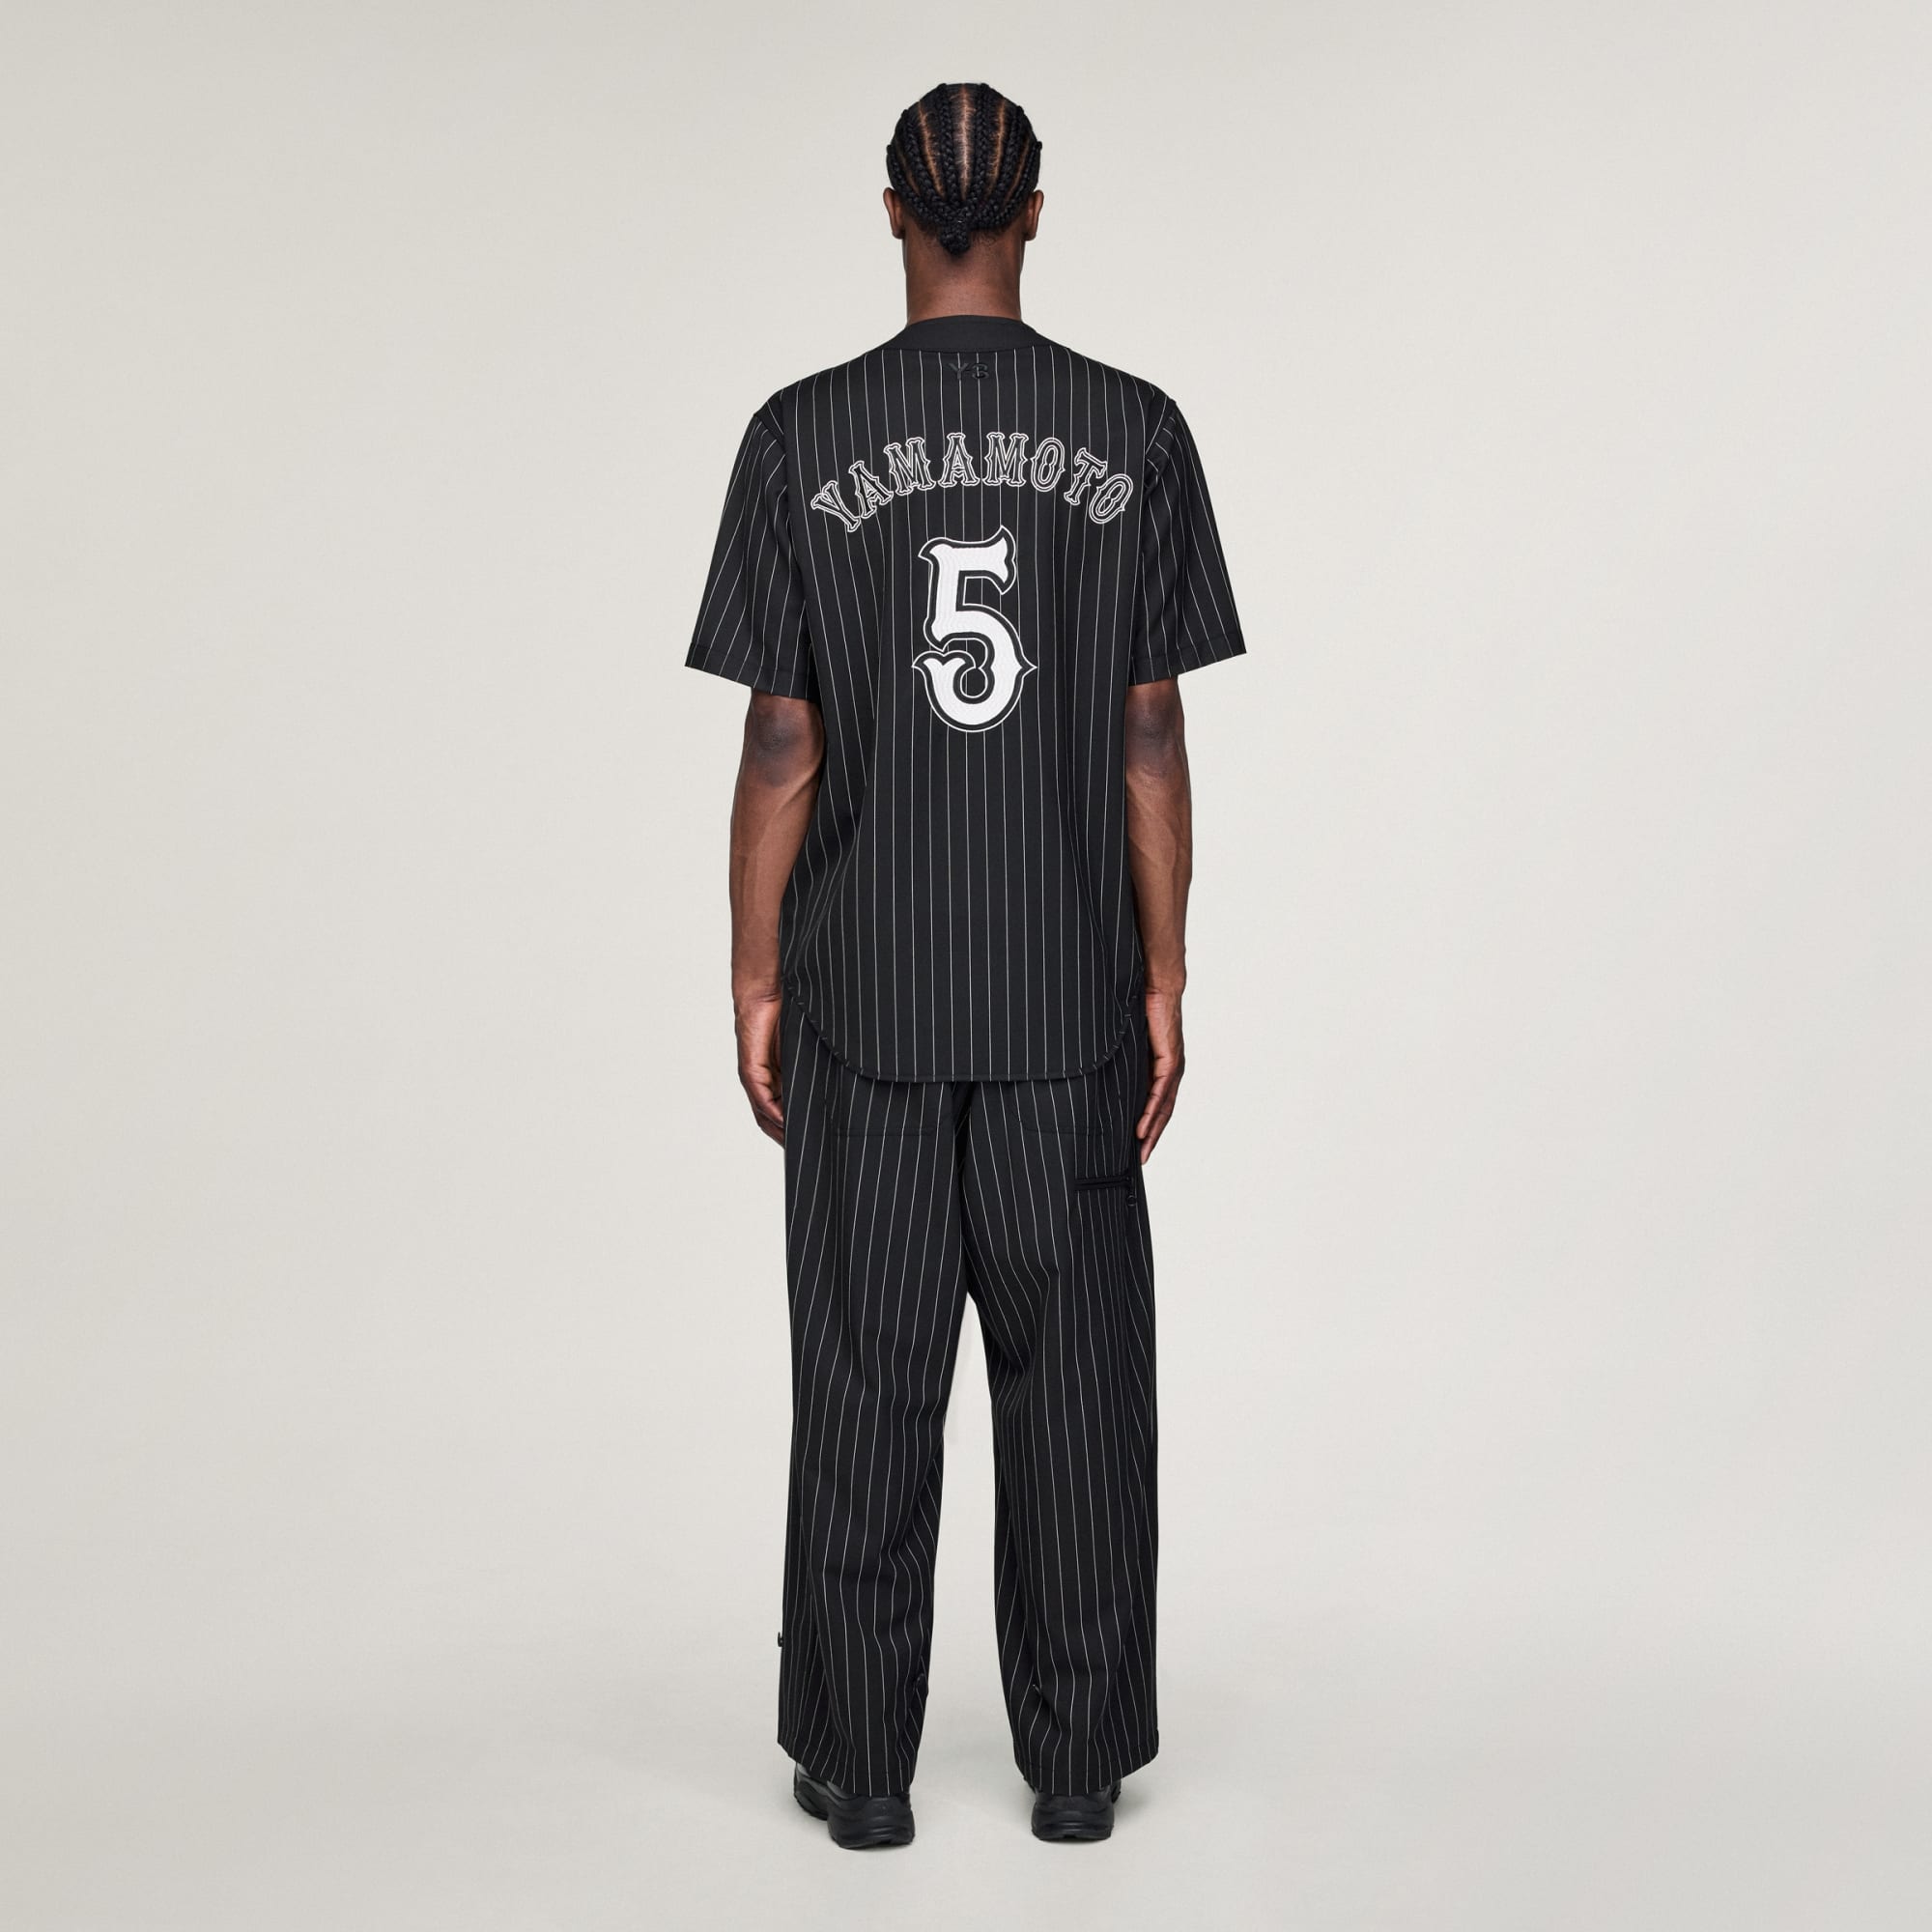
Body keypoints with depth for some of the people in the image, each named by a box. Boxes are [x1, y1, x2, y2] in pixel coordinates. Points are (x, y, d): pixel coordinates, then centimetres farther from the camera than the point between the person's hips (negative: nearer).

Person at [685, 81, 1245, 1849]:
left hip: (862, 993, 0)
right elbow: (1150, 740, -2)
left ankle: (858, 1760, 17)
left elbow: (781, 745, -5)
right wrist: (1163, 985, 3)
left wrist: (757, 980, 3)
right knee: (1075, 1373, 10)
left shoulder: (803, 437, -4)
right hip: (1071, 1000, 1)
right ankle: (1079, 1755, 19)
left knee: (869, 1378, 8)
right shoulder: (1136, 432, -1)